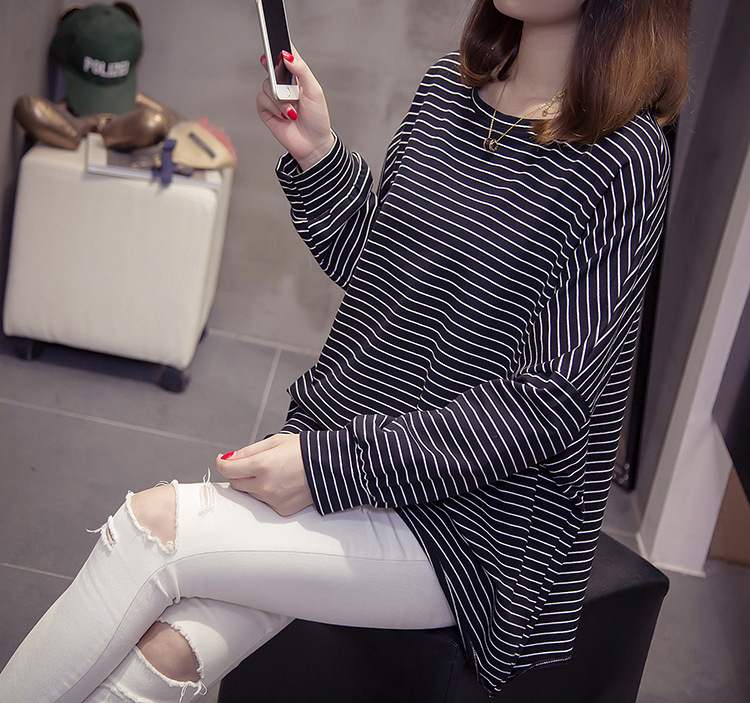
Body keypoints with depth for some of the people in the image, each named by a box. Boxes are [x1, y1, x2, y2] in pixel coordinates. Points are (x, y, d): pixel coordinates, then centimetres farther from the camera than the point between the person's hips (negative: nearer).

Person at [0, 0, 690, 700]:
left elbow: (547, 405, -18)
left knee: (156, 523, -19)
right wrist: (314, 152, -3)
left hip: (470, 521, -5)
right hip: (339, 444, 6)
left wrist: (331, 466, -20)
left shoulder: (625, 158, -14)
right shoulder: (446, 86, 7)